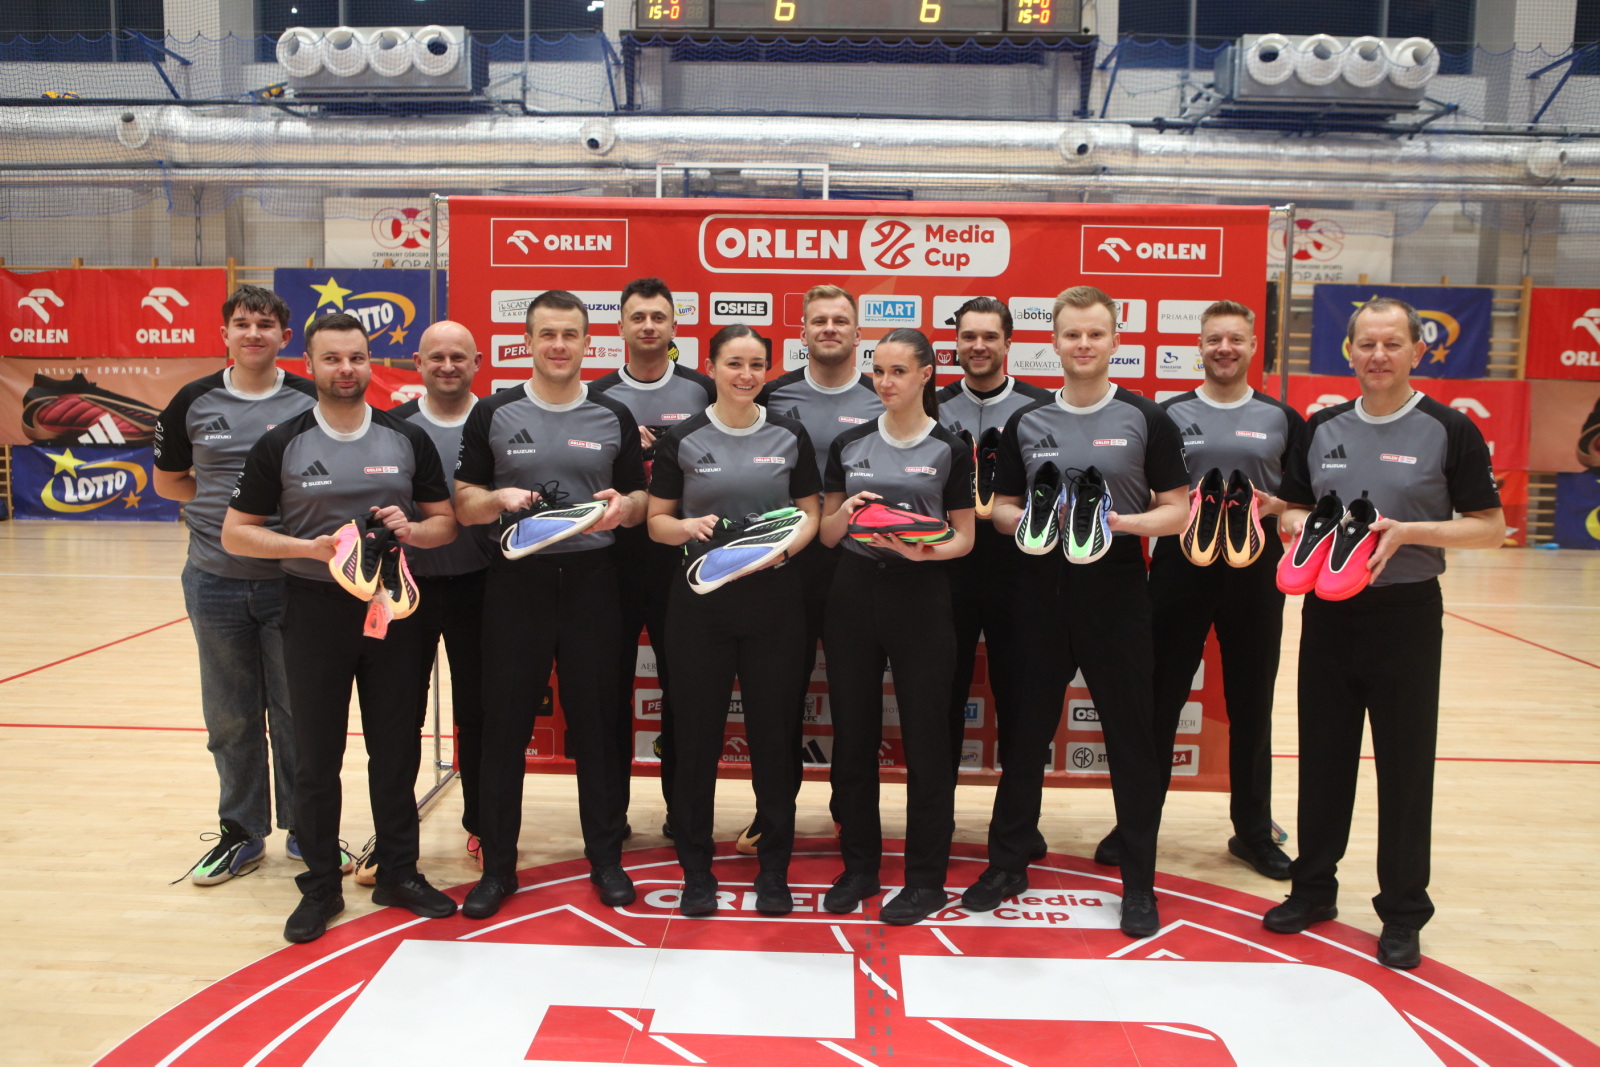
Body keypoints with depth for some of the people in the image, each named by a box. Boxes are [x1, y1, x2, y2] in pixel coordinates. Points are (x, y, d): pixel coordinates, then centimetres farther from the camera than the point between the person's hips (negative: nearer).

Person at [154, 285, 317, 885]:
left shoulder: (311, 402, -1)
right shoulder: (194, 402, 4)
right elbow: (168, 480, 13)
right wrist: (232, 498, 0)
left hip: (293, 582, -2)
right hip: (216, 582, 2)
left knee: (297, 711, 6)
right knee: (230, 716, 11)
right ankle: (242, 833, 25)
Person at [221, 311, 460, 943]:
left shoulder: (408, 440, 4)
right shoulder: (281, 445, 0)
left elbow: (447, 523, 8)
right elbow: (235, 533, 0)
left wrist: (411, 529, -15)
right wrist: (309, 546, -16)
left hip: (392, 606, 1)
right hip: (315, 609, -1)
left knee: (396, 749, 9)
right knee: (315, 756, 6)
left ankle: (399, 873, 24)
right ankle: (320, 885, 21)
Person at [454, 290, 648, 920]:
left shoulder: (614, 418, 7)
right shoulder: (494, 415, 4)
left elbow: (641, 501, 10)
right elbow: (463, 505, 5)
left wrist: (622, 507, -12)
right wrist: (499, 499, -16)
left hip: (591, 580, 1)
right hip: (516, 581, 0)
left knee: (596, 722, 7)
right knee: (504, 725, 4)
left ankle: (606, 856, 22)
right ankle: (497, 866, 18)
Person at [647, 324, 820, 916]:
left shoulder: (789, 435, 5)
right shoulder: (682, 439, 2)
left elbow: (810, 511, 9)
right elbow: (656, 520, 5)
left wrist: (786, 544, -11)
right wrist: (687, 527, -16)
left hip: (774, 596, 1)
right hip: (700, 600, 0)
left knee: (773, 730, 5)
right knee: (697, 732, 4)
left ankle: (774, 867, 20)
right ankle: (696, 867, 19)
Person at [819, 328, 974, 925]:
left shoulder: (950, 449, 0)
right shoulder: (849, 445, 7)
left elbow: (964, 538, 1)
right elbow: (826, 534, 10)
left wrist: (923, 551, -19)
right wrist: (845, 512, -12)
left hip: (921, 596, -3)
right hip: (854, 591, 3)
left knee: (925, 736, 2)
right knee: (853, 732, 8)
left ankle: (926, 879, 15)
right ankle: (859, 865, 24)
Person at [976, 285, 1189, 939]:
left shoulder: (1145, 419, 2)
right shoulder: (1026, 423, 9)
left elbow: (1178, 511, 0)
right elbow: (1001, 509, 11)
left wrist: (1125, 521, -18)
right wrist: (1026, 520, -11)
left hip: (1115, 589, -2)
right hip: (1042, 588, 2)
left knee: (1131, 733, 4)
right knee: (1027, 728, 10)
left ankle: (1139, 882, 18)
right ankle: (1008, 862, 24)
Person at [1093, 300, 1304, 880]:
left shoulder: (1282, 419, 7)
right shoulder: (1168, 414, 5)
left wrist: (1271, 505, -12)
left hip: (1254, 574, 1)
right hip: (1180, 569, -1)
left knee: (1251, 709, 10)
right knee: (1159, 702, 4)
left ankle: (1253, 830, 24)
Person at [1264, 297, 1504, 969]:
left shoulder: (1449, 430, -4)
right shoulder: (1322, 428, 7)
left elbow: (1489, 527, -4)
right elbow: (1291, 509, 15)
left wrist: (1407, 531, -19)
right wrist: (1300, 524, -8)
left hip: (1406, 614, -3)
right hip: (1328, 611, 4)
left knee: (1404, 764, 3)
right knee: (1323, 755, 11)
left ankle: (1402, 913, 17)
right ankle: (1314, 888, 26)